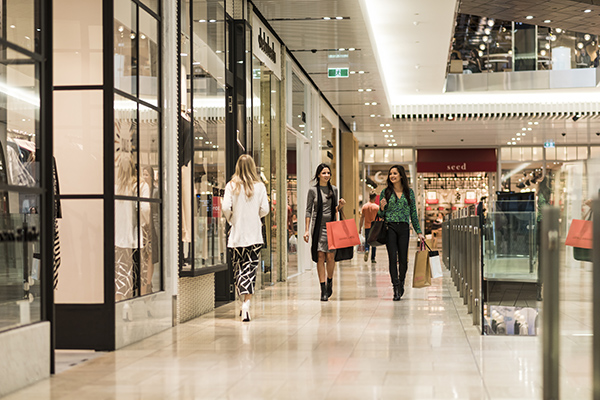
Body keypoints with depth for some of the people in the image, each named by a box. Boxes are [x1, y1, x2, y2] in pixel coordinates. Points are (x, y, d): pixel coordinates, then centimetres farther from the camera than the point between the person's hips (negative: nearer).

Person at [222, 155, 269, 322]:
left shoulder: (231, 186, -4)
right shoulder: (259, 186, -3)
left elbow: (226, 208, -10)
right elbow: (265, 209, -3)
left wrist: (231, 220, 9)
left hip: (237, 233, 0)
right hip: (254, 234, 0)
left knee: (238, 268, 12)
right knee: (251, 267, 1)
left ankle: (244, 301, 15)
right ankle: (246, 303, -13)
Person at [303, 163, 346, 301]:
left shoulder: (334, 189, 10)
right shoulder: (313, 190, 1)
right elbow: (308, 210, 1)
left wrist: (340, 205, -5)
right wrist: (307, 230, -4)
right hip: (318, 226, -2)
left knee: (330, 256, -3)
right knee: (320, 257, -4)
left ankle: (329, 281, 23)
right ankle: (323, 290, -1)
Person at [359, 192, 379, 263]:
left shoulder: (364, 206, 2)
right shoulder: (377, 207, -4)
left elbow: (362, 218, 2)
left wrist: (360, 228, 7)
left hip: (367, 227, 1)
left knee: (367, 241, 12)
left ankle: (366, 250, -18)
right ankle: (373, 258, 8)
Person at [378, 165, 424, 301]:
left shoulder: (409, 192, 8)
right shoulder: (385, 192, 6)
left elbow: (413, 213, 12)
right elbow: (381, 215, 10)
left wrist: (419, 232, 9)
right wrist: (382, 208, -14)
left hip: (404, 228, 1)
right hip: (390, 227, -1)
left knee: (403, 258, 3)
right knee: (393, 258, -6)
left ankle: (401, 283, 25)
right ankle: (396, 287, -2)